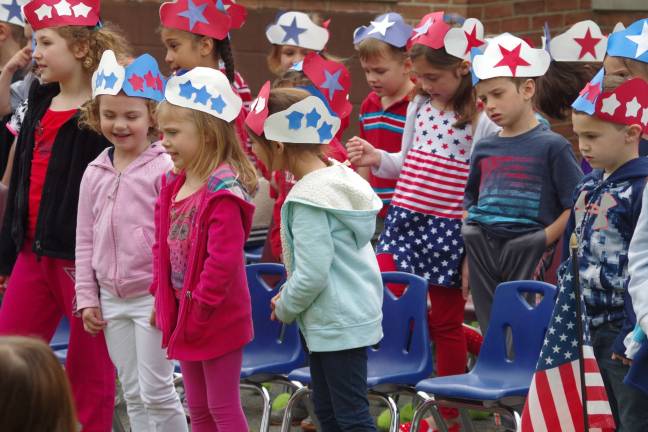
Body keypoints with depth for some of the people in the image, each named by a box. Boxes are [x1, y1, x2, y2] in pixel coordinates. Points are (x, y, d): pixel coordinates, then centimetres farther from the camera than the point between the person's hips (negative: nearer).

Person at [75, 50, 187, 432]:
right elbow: (85, 240, 10)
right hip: (111, 298, 6)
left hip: (152, 297, -6)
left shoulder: (165, 168, -12)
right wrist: (87, 297, 8)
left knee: (156, 391, -2)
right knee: (132, 393, 13)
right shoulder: (95, 173, 6)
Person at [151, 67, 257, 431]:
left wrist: (201, 307, -21)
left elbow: (224, 258, -26)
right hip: (183, 312, 9)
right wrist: (162, 297, 10)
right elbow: (164, 247, 13)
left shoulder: (223, 191, -22)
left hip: (217, 318, -8)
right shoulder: (174, 184, 5)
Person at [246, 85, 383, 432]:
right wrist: (289, 296, 12)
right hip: (349, 315, 10)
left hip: (339, 325, -10)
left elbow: (312, 274, -25)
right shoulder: (338, 176, 6)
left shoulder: (309, 199, -22)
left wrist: (285, 308, -7)